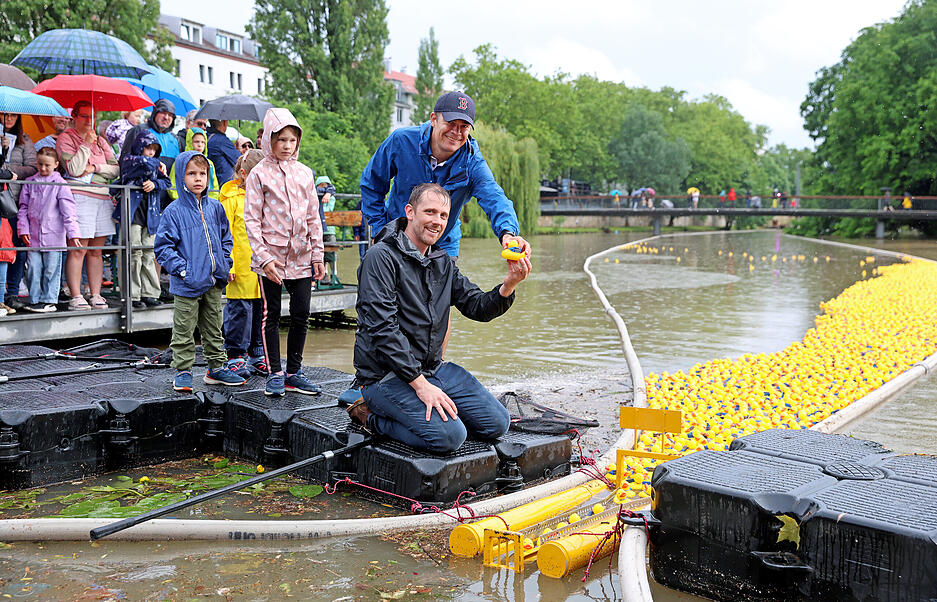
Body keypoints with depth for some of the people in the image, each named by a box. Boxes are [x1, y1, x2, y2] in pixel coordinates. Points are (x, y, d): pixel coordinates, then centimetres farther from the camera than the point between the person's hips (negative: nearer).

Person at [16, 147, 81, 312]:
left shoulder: (60, 184, -2)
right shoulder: (30, 182, 9)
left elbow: (68, 211, -6)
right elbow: (23, 207, 13)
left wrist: (73, 233, -12)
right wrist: (23, 229, 3)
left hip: (53, 236, -3)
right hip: (34, 236, 3)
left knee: (51, 269, 2)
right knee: (33, 269, 4)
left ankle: (49, 300, 12)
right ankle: (35, 300, 15)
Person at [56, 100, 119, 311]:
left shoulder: (100, 141, 19)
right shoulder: (65, 138, 2)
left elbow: (116, 169, 12)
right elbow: (74, 169, -11)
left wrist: (95, 168, -4)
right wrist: (86, 144, -11)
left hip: (103, 197, 5)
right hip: (79, 196, -5)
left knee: (96, 251, 7)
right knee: (78, 250, -7)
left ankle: (96, 295, 10)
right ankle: (75, 297, -5)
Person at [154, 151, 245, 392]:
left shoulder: (215, 207, 8)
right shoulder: (174, 211, -7)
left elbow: (225, 238, 19)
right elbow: (163, 246, -7)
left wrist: (225, 264, 8)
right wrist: (181, 268, -15)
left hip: (214, 282, 5)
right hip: (187, 284, -5)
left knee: (214, 329, 15)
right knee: (184, 332, 3)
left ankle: (216, 368, 25)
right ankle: (183, 372, 12)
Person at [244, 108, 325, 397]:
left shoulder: (305, 173, 9)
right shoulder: (259, 174, -2)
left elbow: (313, 218, 12)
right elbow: (251, 219, -6)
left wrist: (317, 255, 7)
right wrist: (264, 257, -14)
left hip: (301, 256, 4)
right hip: (271, 256, -3)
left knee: (301, 315, 5)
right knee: (272, 315, 4)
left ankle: (294, 372, 17)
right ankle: (275, 373, 14)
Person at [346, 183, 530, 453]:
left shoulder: (442, 263, 12)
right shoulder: (382, 257, -13)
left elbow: (479, 308, 8)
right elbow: (382, 330, -20)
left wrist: (509, 285, -13)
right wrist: (419, 384, -23)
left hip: (434, 368, 8)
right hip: (386, 374, -8)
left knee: (497, 423, 1)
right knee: (449, 435, -26)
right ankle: (372, 417, -3)